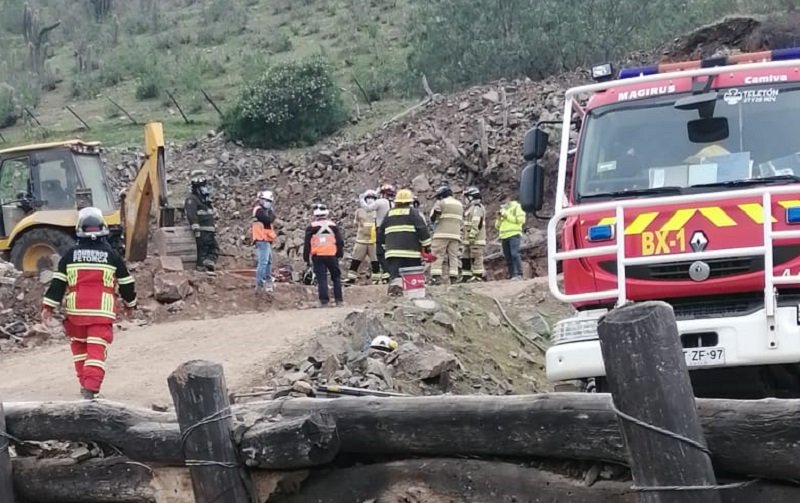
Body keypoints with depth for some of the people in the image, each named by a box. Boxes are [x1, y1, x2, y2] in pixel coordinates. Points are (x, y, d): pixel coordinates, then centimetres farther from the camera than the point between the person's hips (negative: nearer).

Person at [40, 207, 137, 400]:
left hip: (76, 310, 2)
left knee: (79, 346, 21)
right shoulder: (112, 255, 3)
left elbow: (58, 283, 1)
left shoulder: (70, 255, 4)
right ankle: (91, 388, -18)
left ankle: (85, 384, 24)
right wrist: (130, 304, 25)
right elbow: (126, 283, 11)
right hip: (102, 311, -2)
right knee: (97, 350, -4)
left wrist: (48, 307, 4)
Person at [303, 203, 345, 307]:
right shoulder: (333, 225, 7)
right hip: (332, 255, 1)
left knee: (321, 278, 0)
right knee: (336, 277, 12)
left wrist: (306, 257, 7)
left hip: (317, 256, -1)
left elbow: (307, 243, 0)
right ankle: (338, 300, 9)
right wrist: (340, 254, 18)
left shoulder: (311, 227, 1)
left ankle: (324, 300, -7)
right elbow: (340, 241, 8)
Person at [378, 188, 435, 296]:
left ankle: (395, 287, -29)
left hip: (393, 251, 3)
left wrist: (386, 247, 31)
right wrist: (427, 247, -1)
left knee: (395, 274, -6)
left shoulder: (389, 214, 15)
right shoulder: (413, 212, 1)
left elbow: (381, 233, 21)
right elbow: (423, 230, -7)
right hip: (411, 251, -3)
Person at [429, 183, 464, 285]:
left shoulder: (441, 203, -2)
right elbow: (461, 221, 22)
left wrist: (434, 223, 14)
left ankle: (436, 276, -17)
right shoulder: (459, 204, 20)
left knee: (437, 255, -6)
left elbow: (432, 217, -5)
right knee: (453, 256, 6)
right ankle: (454, 278, -2)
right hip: (455, 234, 6)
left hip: (442, 234, -6)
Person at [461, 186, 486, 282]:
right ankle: (466, 276, 11)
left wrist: (471, 236, -25)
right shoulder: (471, 207, 23)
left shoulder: (477, 207, -11)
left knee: (476, 258, -9)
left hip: (476, 239, -11)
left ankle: (478, 276, -8)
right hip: (469, 240, 11)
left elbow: (477, 224, -21)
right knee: (465, 258, 9)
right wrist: (465, 237, 25)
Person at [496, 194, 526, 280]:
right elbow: (497, 226, 24)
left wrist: (507, 216, -9)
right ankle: (512, 275, 3)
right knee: (508, 257, 2)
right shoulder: (503, 208, 24)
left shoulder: (516, 207, 6)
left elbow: (521, 220, -10)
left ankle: (519, 274, -20)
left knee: (515, 254, -18)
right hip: (504, 236, 7)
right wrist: (499, 217, 4)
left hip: (514, 234, -7)